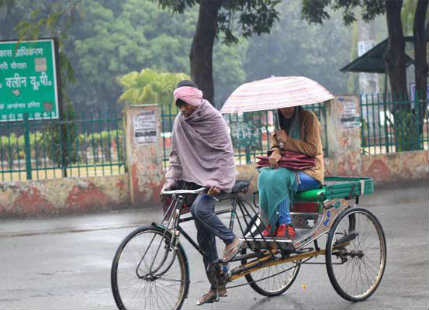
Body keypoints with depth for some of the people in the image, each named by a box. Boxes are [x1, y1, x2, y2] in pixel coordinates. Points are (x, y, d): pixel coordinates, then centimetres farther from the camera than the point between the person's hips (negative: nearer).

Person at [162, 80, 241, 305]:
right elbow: (176, 154, 13)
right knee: (204, 237, 4)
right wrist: (170, 180, 2)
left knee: (200, 209, -34)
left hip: (216, 176, -6)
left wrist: (218, 181, -24)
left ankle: (231, 240, -13)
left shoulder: (213, 119, -10)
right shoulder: (180, 122, 6)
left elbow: (226, 153, -14)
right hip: (195, 177, 6)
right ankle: (215, 287, 10)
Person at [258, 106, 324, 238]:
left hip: (310, 172, -6)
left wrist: (287, 140, -14)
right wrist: (276, 151, -7)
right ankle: (272, 224, -23)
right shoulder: (281, 119, 14)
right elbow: (275, 139, 17)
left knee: (279, 178, -34)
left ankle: (285, 225, -29)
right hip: (289, 168, 6)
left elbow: (313, 149, -11)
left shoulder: (308, 117, -6)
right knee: (265, 175, -25)